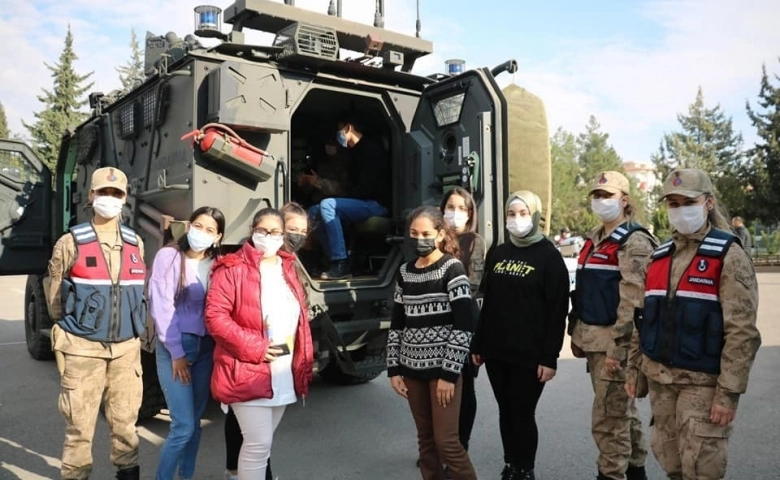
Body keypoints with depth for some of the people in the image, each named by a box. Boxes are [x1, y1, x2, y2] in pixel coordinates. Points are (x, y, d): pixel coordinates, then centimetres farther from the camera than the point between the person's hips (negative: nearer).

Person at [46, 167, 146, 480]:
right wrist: (73, 328, 9)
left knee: (125, 422, 13)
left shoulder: (135, 243, 7)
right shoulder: (71, 243, -5)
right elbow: (55, 299, 2)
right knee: (80, 426, 2)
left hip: (126, 348, 3)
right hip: (83, 348, -3)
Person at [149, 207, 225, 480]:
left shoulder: (217, 265, 6)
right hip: (175, 346, -4)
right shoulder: (169, 256, -6)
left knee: (195, 422, 11)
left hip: (206, 347, 4)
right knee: (183, 425, -7)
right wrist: (176, 352, -10)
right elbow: (161, 307, -9)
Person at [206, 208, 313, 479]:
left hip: (284, 374, 7)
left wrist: (304, 363, 12)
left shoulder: (289, 269, 12)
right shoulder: (232, 269, -8)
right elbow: (215, 316, -16)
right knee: (259, 442, -8)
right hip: (247, 373, -6)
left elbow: (300, 317, 17)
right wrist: (255, 348, -20)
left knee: (262, 441, 17)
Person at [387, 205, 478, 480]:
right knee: (425, 440, 13)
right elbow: (396, 325, 11)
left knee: (445, 440, -3)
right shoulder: (405, 272, 8)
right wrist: (394, 369, 7)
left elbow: (463, 327, -14)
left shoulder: (452, 269, -8)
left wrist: (449, 373, -16)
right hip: (412, 368, 5)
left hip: (443, 368, -5)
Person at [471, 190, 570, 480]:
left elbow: (557, 310, -9)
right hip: (496, 352, 5)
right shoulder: (497, 254, 10)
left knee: (523, 414, 3)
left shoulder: (549, 256, -6)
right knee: (506, 413, 14)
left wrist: (550, 356, -13)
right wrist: (478, 345, 10)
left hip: (530, 355, -5)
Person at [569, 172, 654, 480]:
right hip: (594, 339, 8)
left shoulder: (634, 242, -12)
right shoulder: (594, 240, 13)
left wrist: (617, 348, -22)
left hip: (616, 341, -8)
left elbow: (632, 301, -19)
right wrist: (576, 333, 15)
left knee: (608, 419, -3)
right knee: (623, 410, 20)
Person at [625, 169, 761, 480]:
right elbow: (643, 318, 14)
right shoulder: (659, 256, 9)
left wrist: (729, 393, -18)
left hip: (702, 382, -6)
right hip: (659, 378, 6)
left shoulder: (728, 256, -10)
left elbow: (742, 332, -15)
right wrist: (634, 368, 11)